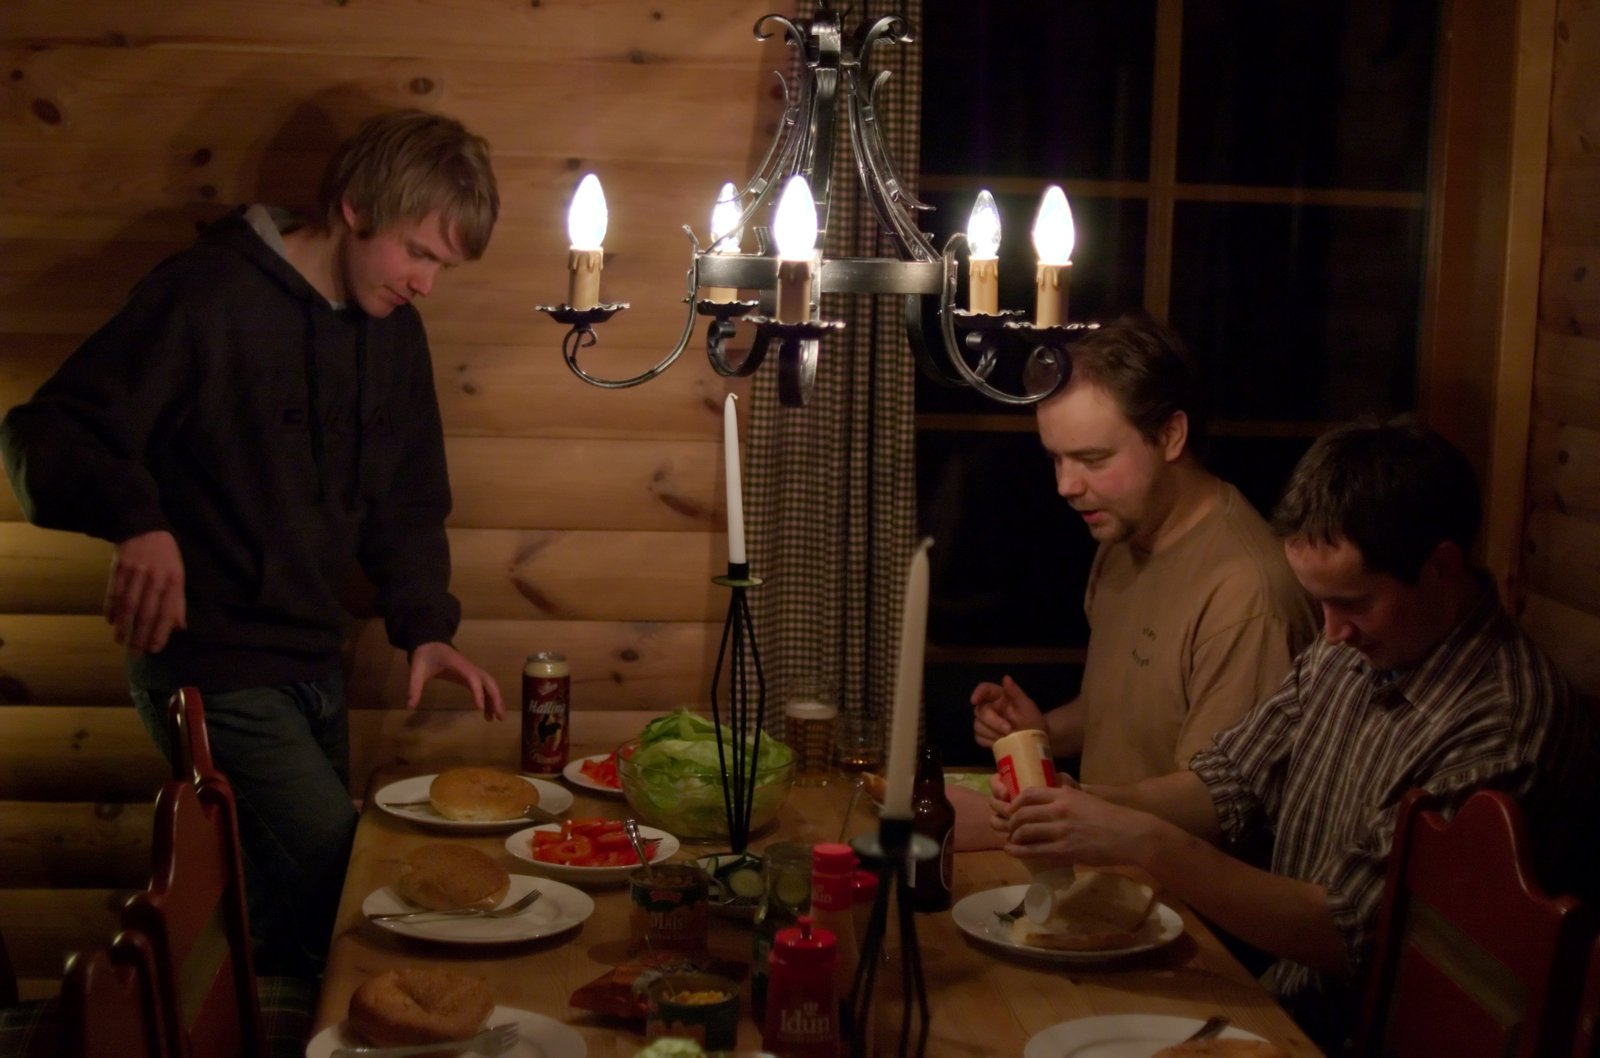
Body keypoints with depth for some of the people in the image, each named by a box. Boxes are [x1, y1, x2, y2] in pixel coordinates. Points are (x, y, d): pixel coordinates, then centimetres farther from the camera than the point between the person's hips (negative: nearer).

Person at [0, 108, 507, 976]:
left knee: (293, 889, 14)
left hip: (312, 667, 8)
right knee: (334, 868, -14)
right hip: (212, 664, -7)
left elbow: (406, 504, 15)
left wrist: (424, 625, -1)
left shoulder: (393, 328, 7)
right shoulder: (209, 294, -15)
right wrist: (138, 518, -37)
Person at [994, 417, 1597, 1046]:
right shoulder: (1347, 654, 1)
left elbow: (1348, 935, -23)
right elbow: (1229, 785, 9)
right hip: (1280, 1000, 7)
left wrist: (1144, 843, -27)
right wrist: (1090, 805, -10)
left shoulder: (1509, 727, -24)